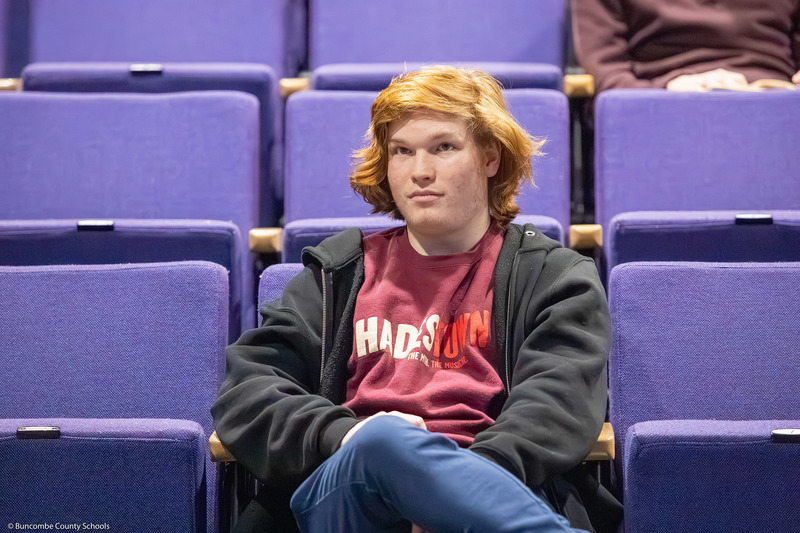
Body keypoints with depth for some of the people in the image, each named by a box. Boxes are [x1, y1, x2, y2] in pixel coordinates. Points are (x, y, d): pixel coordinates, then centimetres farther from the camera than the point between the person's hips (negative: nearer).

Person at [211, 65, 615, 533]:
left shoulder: (555, 277, 20)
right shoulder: (341, 273, 26)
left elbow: (556, 403, 1)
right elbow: (245, 385, 14)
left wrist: (474, 477, -21)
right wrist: (343, 436, -7)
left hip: (496, 483, -2)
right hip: (341, 489, 2)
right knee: (384, 440, -39)